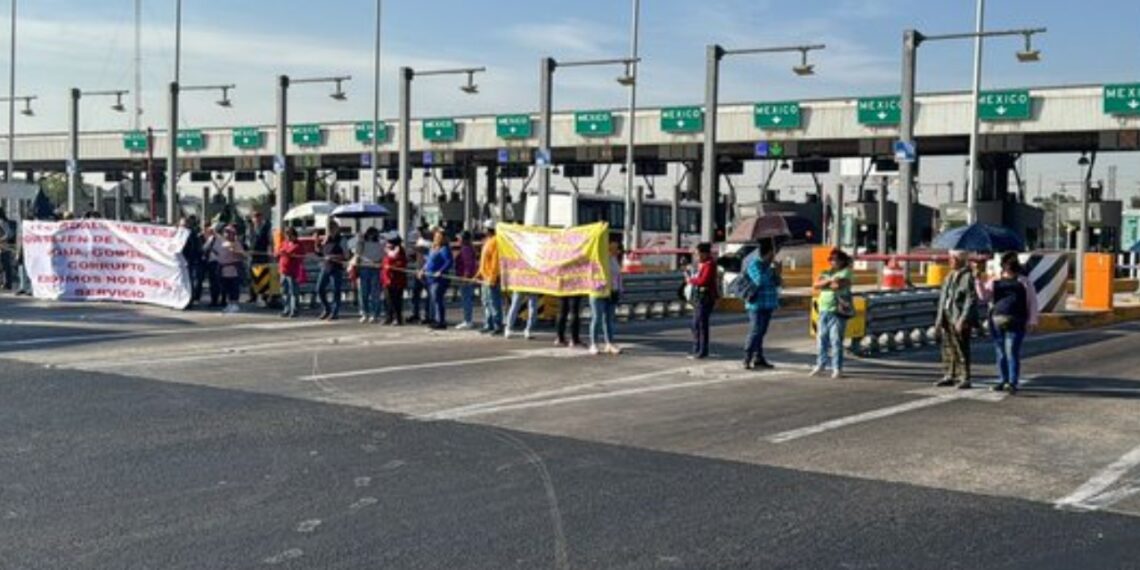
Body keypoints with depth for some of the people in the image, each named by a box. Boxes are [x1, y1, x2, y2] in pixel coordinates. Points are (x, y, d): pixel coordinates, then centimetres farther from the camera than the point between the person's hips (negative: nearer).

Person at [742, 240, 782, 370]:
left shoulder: (768, 265, 15)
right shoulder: (754, 264, -10)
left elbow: (777, 283, 18)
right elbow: (760, 280, -24)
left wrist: (777, 274, -1)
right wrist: (772, 270, -15)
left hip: (767, 305, 8)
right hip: (757, 305, -8)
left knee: (761, 332, 11)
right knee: (755, 332, -11)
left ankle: (758, 358, 16)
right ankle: (747, 360, -9)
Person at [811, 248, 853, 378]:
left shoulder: (846, 272, 1)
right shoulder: (826, 273, 19)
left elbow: (839, 285, -17)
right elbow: (815, 286, 5)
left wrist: (823, 284, 0)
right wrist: (829, 281, -11)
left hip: (838, 311, -6)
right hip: (824, 310, 6)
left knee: (836, 340, -9)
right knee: (821, 338, 10)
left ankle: (837, 368, -5)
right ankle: (821, 364, 24)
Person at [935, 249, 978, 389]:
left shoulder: (968, 277, -10)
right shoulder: (949, 277, 15)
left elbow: (971, 300, -14)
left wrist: (963, 320, -19)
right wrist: (939, 318, 14)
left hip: (959, 320, -8)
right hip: (947, 318, 8)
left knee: (961, 350, -5)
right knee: (948, 349, 11)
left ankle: (964, 378, 0)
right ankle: (950, 376, 19)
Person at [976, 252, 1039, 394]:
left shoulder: (1023, 282, 8)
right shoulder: (994, 282, 15)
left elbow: (1032, 303, 6)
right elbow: (984, 297, 6)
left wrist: (1031, 321, -2)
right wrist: (980, 282, -7)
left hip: (1015, 323, -3)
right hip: (996, 322, 3)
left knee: (1012, 352, -12)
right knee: (1000, 353, 7)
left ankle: (1013, 382, -10)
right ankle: (1002, 380, 17)